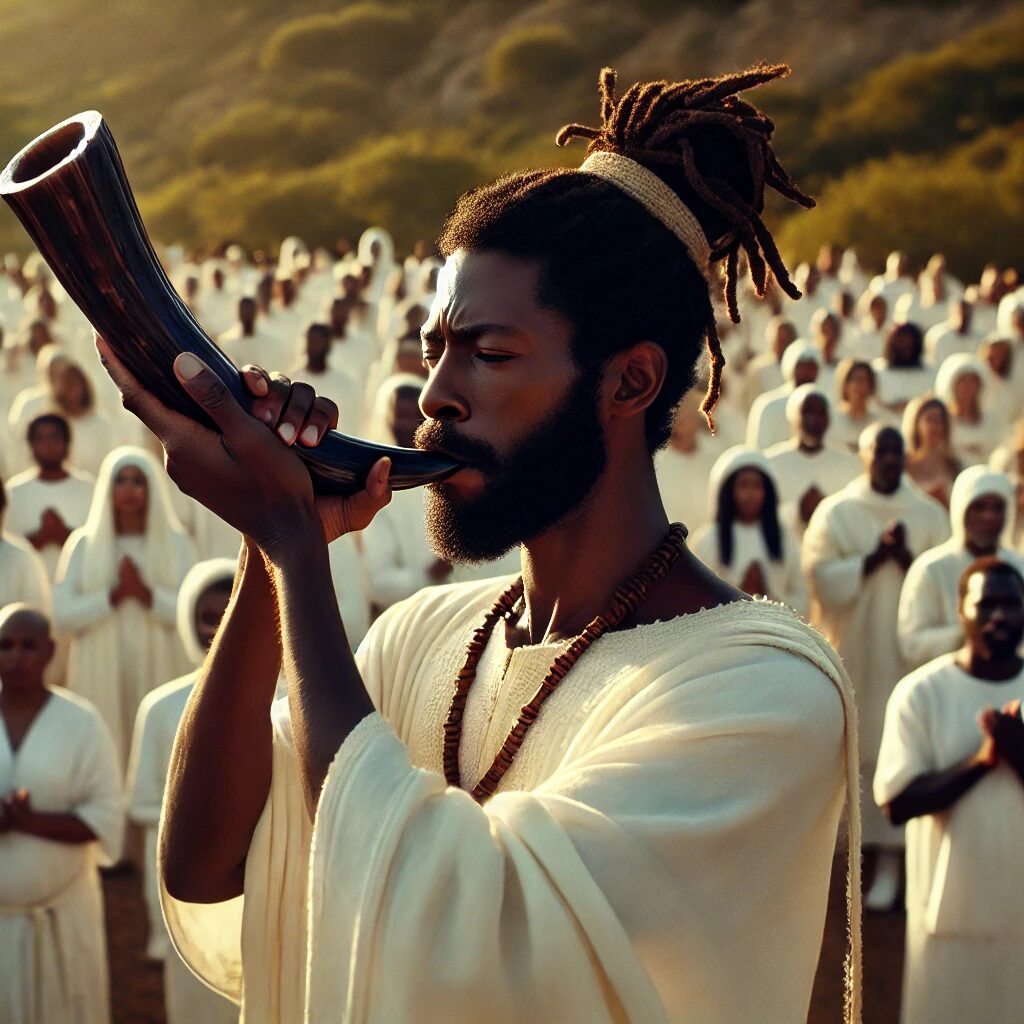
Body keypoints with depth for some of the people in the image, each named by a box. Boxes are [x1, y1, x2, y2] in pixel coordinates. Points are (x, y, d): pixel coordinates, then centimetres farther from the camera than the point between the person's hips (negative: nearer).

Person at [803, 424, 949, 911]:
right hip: (851, 656, 0)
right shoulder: (834, 513, 5)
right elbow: (822, 577, -7)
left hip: (907, 652, 0)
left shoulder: (930, 514, 7)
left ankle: (889, 857, -3)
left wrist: (905, 557, -14)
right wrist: (875, 557, -15)